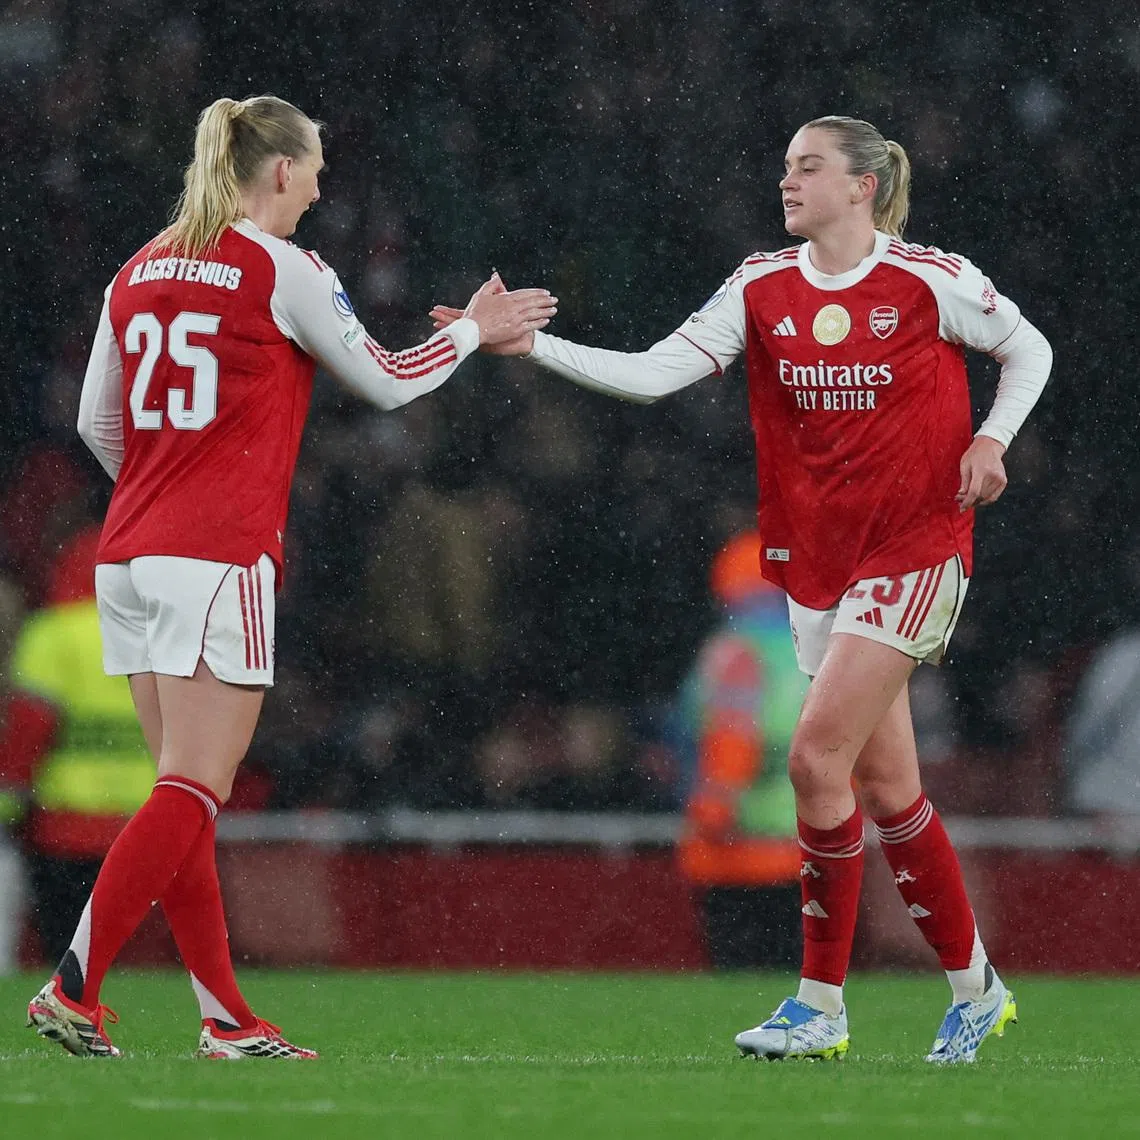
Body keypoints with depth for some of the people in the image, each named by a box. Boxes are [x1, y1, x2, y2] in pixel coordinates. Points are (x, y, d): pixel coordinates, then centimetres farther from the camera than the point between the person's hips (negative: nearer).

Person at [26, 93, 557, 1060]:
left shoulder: (140, 272, 12)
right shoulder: (279, 270, -5)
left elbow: (97, 424, 16)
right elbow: (387, 381, 3)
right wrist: (476, 329, 19)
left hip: (127, 557, 7)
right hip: (218, 560, -7)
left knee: (187, 794, 9)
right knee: (194, 794, -7)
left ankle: (226, 1016, 10)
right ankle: (74, 990, -16)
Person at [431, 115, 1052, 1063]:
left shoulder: (933, 280, -7)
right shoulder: (763, 289, 4)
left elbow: (1029, 350, 8)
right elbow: (653, 373, -3)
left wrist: (990, 440, -8)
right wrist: (533, 346, -13)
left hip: (915, 547, -5)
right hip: (816, 555, 5)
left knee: (818, 752, -16)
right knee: (885, 781, 7)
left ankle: (822, 1003, -8)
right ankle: (975, 988, 21)